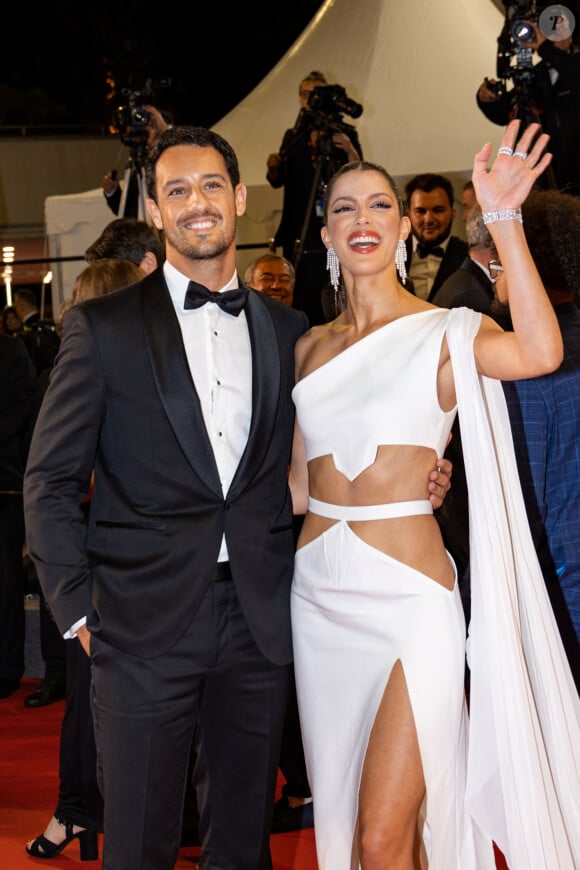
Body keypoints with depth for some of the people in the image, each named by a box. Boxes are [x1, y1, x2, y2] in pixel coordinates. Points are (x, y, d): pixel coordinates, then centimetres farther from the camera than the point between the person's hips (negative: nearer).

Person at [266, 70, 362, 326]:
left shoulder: (343, 134, 4)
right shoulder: (293, 137, 14)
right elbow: (277, 181, 12)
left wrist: (350, 151, -20)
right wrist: (273, 166, -9)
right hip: (298, 230, 4)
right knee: (299, 297, 3)